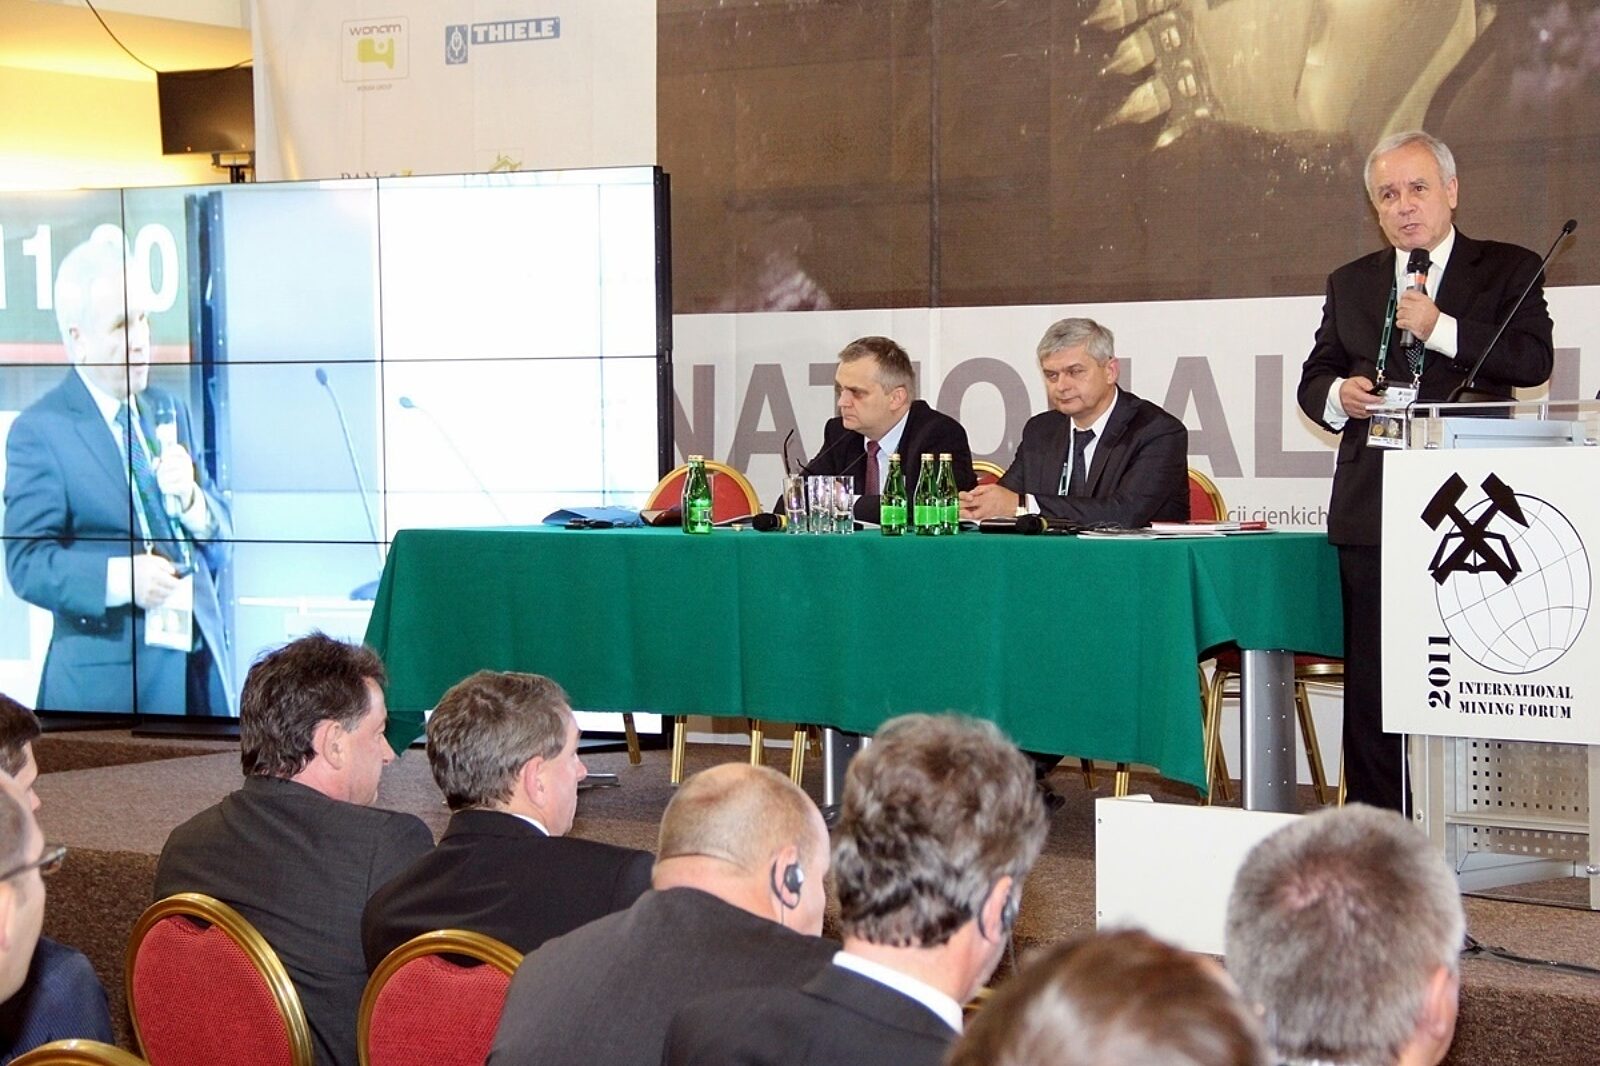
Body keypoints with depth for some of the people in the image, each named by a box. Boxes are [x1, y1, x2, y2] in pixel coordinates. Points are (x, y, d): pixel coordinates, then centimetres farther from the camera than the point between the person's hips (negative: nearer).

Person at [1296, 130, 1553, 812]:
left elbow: (1535, 361, -8)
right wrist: (1337, 393, -5)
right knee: (1370, 680, 4)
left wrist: (1443, 330, -16)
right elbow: (1313, 378, 18)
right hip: (1372, 511, 3)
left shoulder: (1509, 270, 6)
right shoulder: (1351, 284, 18)